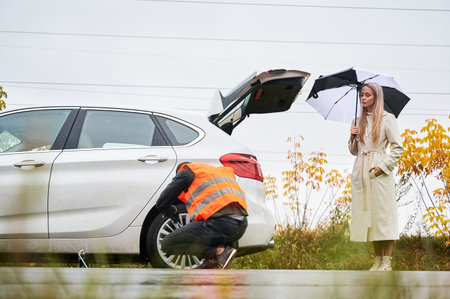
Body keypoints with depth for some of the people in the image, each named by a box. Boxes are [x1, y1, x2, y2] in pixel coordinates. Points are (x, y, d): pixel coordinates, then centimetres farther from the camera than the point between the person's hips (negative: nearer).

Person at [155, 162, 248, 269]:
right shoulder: (223, 171, 33)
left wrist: (173, 212, 38)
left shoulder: (186, 172, 14)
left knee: (167, 245, 3)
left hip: (220, 223, -7)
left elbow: (161, 204, 16)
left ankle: (218, 251, -8)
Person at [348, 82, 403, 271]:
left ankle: (387, 262, -4)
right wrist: (353, 137, 1)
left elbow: (398, 148, -4)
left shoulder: (387, 119, -1)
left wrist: (383, 166, -13)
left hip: (379, 172, -6)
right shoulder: (360, 121, 16)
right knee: (368, 214, 5)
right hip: (361, 171, 6)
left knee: (383, 214, -7)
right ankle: (378, 259, 11)